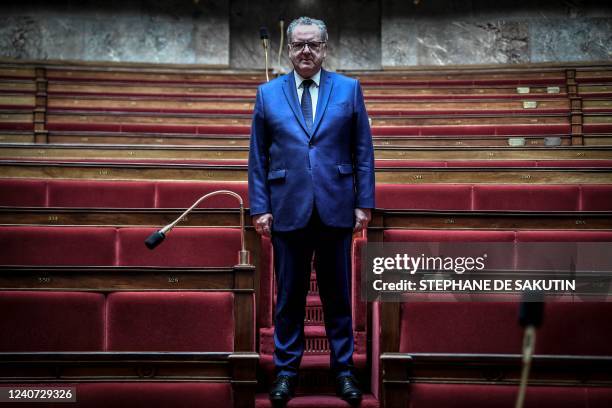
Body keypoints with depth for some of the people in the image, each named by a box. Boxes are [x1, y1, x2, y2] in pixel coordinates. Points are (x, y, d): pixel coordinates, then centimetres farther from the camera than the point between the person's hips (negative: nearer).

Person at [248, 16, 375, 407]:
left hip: (336, 209, 0)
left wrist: (365, 202, -1)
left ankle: (343, 368, 20)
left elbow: (363, 151, 3)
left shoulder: (349, 89, 3)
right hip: (288, 210, 0)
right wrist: (260, 207, 0)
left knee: (338, 294, 8)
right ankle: (286, 370, 19)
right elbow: (258, 157, 6)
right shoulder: (268, 94, 5)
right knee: (289, 296, 8)